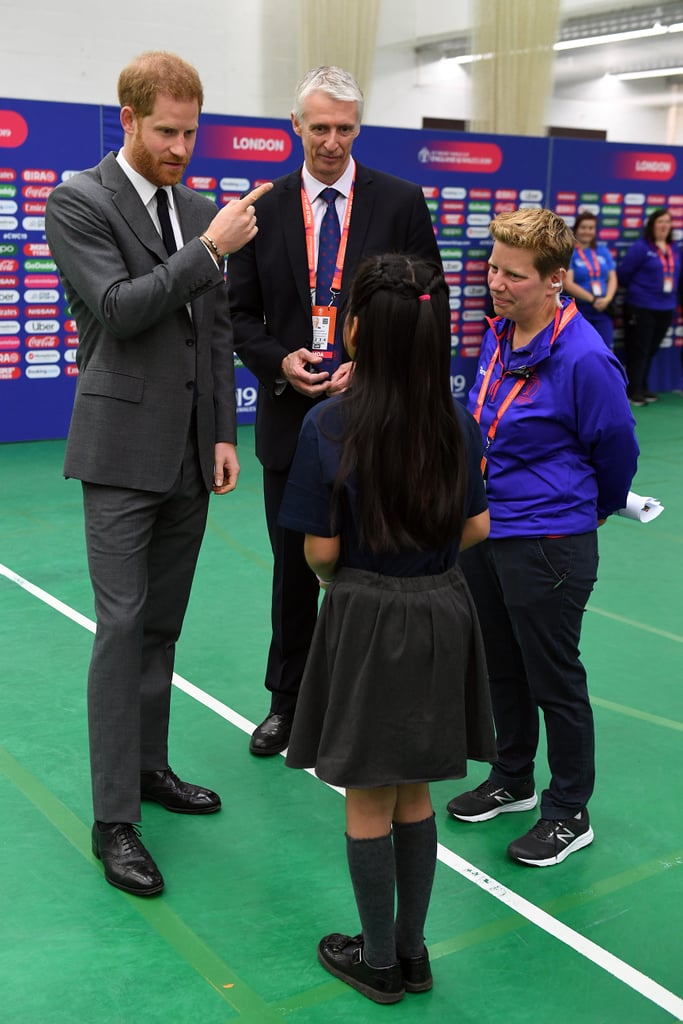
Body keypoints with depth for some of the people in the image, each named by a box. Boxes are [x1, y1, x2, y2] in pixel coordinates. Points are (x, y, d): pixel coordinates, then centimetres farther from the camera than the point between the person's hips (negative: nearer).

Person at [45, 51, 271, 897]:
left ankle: (149, 767, 28)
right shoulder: (78, 201, -6)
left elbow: (217, 330, 13)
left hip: (189, 454, 6)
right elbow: (117, 308, -17)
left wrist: (224, 436, 8)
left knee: (162, 625, 13)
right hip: (123, 451, -6)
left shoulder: (200, 211, 12)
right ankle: (114, 819, 2)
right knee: (122, 626, -6)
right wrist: (209, 251, -18)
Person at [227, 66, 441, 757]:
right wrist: (280, 361, -12)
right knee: (293, 568, 13)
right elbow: (241, 313, 6)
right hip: (291, 415, 2)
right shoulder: (265, 209, 4)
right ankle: (287, 703, 29)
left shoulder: (400, 202, 0)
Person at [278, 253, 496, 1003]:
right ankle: (411, 951, 32)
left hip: (364, 623, -4)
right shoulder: (456, 423, -5)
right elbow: (476, 529, 2)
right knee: (415, 797, 18)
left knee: (368, 802, 13)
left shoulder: (327, 425, -17)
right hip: (441, 619, 4)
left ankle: (379, 961, 27)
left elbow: (320, 551, -13)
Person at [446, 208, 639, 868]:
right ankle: (512, 781, 40)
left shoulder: (584, 358, -20)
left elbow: (617, 450, -8)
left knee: (554, 682, 6)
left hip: (547, 547, -8)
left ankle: (569, 814, 23)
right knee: (499, 668, 20)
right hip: (482, 534, 8)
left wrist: (595, 510, 8)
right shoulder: (497, 336, 4)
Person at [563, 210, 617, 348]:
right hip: (578, 310, -4)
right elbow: (568, 284, -13)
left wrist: (607, 299, -9)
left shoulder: (603, 251, 11)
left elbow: (612, 278, 10)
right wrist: (593, 299, -16)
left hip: (603, 310, 4)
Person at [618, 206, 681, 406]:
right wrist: (636, 290, 6)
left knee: (651, 350, 13)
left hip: (666, 309, 6)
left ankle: (642, 388, 24)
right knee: (638, 350, -1)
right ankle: (634, 391, 5)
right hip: (641, 308, -6)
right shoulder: (640, 248, -10)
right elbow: (623, 273, -8)